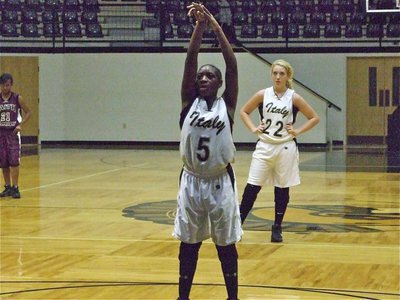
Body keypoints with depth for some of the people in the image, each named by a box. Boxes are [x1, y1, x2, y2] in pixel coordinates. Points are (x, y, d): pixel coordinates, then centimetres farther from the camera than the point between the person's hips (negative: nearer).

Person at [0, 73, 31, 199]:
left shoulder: (17, 98, -5)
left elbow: (28, 112, 3)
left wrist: (20, 125, -10)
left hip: (13, 133, -3)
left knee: (14, 161, -10)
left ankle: (15, 188, -7)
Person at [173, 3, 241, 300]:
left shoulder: (227, 104, -2)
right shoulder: (189, 102, 1)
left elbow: (232, 63, -11)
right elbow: (190, 60, -8)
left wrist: (215, 25, -15)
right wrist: (199, 26, -17)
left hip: (220, 183, -1)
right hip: (191, 181, 1)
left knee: (226, 245, 7)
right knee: (188, 244, 11)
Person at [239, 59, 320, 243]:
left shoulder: (294, 98, -3)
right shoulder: (263, 95, 0)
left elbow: (314, 118, 4)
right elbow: (244, 112, 12)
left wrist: (297, 131, -6)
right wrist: (253, 129, -1)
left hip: (285, 148, 0)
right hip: (264, 147, 1)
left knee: (282, 189, 6)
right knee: (252, 188, -4)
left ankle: (277, 228, 17)